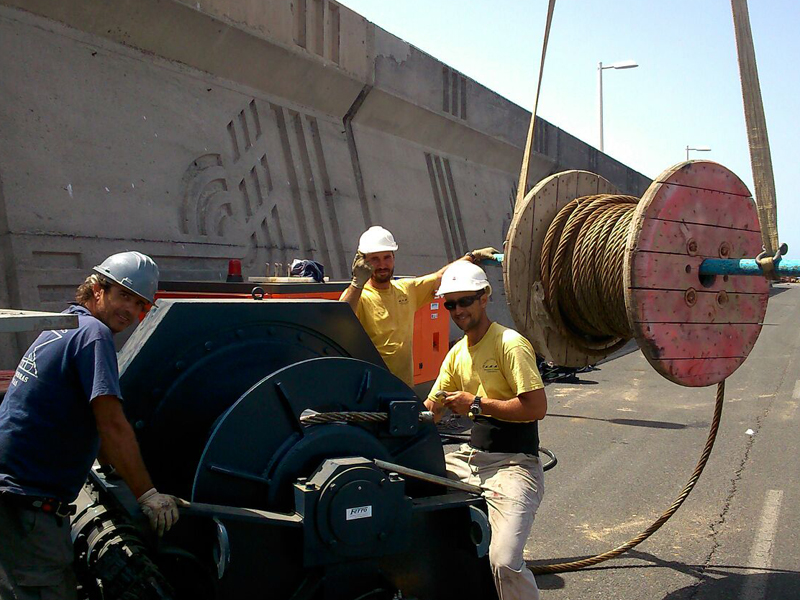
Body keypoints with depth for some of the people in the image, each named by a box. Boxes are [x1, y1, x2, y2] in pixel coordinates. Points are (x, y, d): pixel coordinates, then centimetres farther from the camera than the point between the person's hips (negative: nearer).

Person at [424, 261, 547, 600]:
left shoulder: (510, 343, -10)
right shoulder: (457, 353, 15)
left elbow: (537, 408, -17)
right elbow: (431, 410, 18)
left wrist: (477, 404, -13)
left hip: (513, 464, -8)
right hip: (470, 457, 8)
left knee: (504, 562, -26)